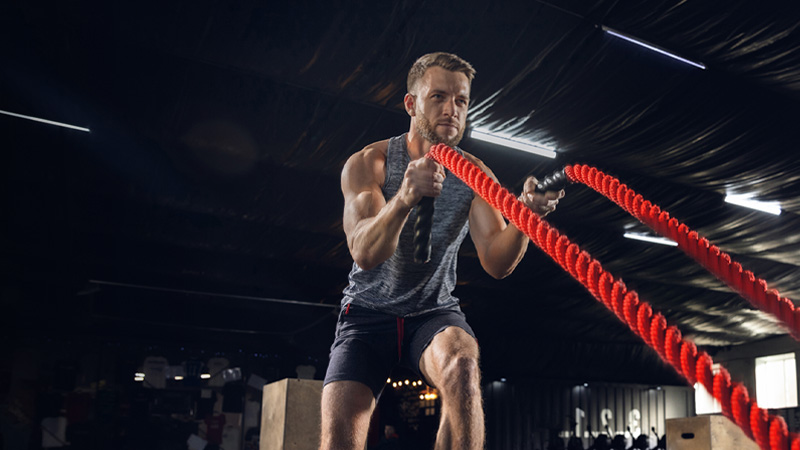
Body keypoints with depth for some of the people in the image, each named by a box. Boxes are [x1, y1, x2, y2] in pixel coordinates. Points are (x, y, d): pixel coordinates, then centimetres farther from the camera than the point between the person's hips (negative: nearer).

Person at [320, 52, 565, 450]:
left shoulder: (476, 175, -4)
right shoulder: (368, 163, -10)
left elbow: (496, 263, -15)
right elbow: (363, 253, -26)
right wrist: (404, 197, -45)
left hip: (434, 313, 1)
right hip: (368, 312, 0)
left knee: (462, 367, -33)